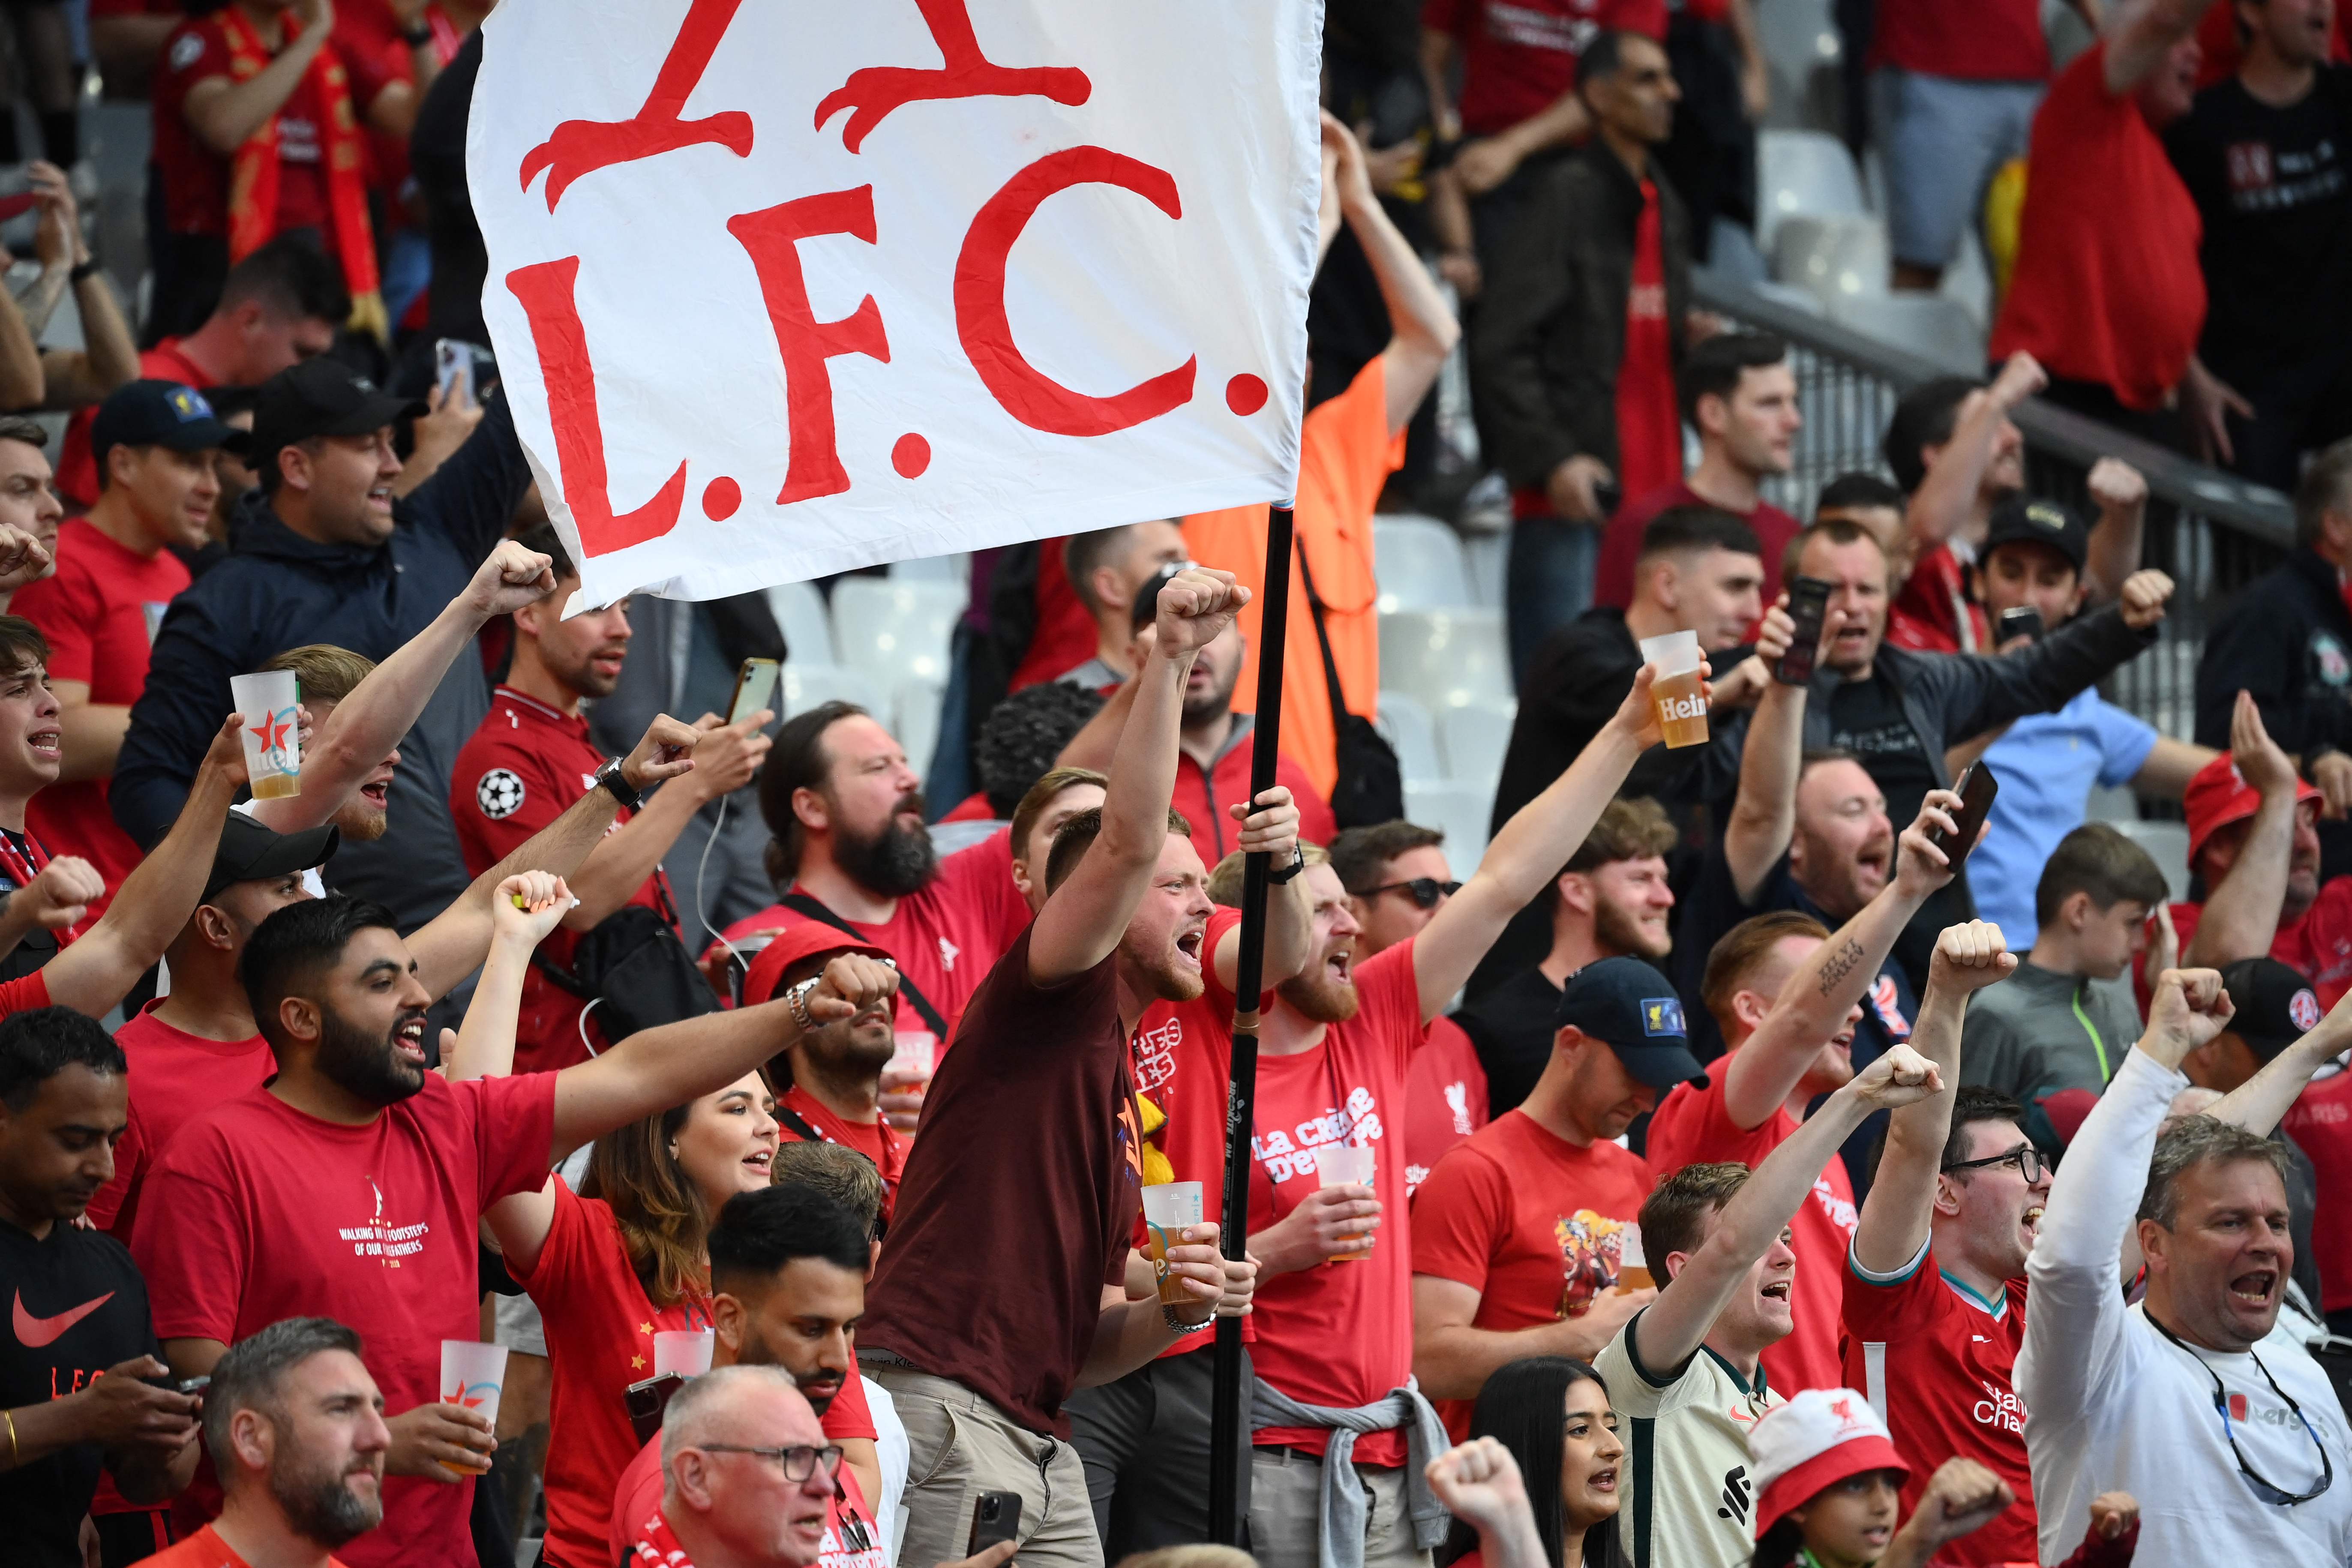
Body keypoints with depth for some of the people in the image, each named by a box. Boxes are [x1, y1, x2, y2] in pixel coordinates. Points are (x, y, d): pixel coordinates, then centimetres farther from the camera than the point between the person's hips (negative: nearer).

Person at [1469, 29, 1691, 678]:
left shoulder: (1664, 209, 19)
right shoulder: (1566, 197, -6)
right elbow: (1500, 349, -11)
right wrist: (1551, 461, -18)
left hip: (1652, 495, 8)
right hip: (1571, 500, -8)